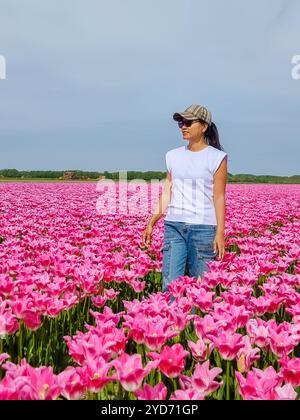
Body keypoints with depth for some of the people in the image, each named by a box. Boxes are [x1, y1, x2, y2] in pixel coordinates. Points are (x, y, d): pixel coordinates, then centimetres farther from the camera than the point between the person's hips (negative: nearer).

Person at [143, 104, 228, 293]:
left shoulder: (217, 158, 0)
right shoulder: (173, 156, 11)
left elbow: (219, 197, -3)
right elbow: (167, 193, 13)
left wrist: (220, 233, -8)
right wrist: (151, 223, 10)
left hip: (203, 227, -3)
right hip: (173, 226, 4)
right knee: (170, 282, 0)